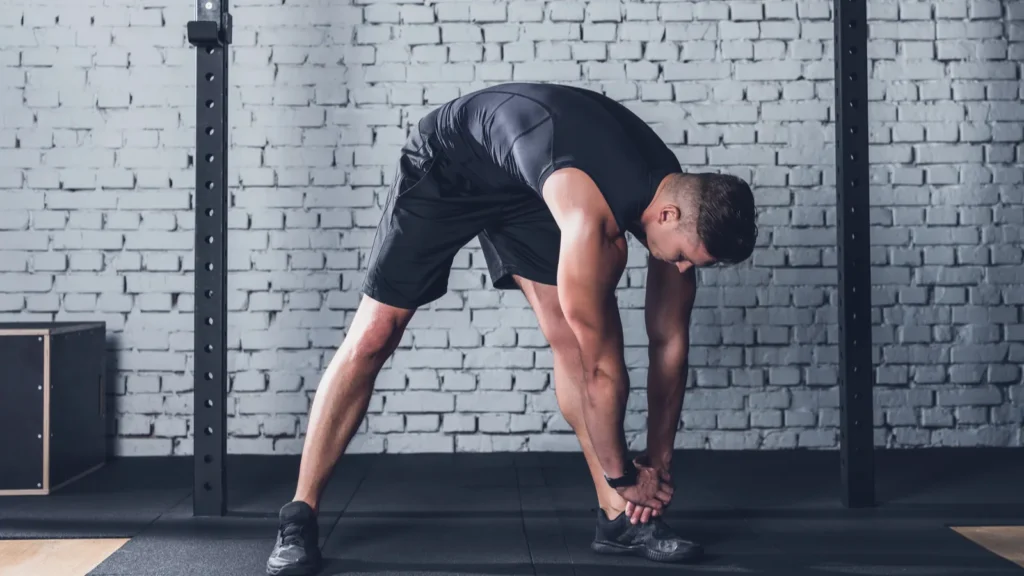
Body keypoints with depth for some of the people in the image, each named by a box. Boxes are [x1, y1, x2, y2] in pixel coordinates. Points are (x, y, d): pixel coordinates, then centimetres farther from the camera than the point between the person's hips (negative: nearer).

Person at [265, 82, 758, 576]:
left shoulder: (679, 198, -16)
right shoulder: (590, 208, -41)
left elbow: (670, 340, -6)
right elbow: (597, 363, -33)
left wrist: (658, 463, -3)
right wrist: (624, 475, -20)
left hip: (522, 186, 6)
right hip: (445, 163, -6)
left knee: (572, 334, -8)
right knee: (372, 339, -9)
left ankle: (619, 518, -1)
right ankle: (300, 516, 1)